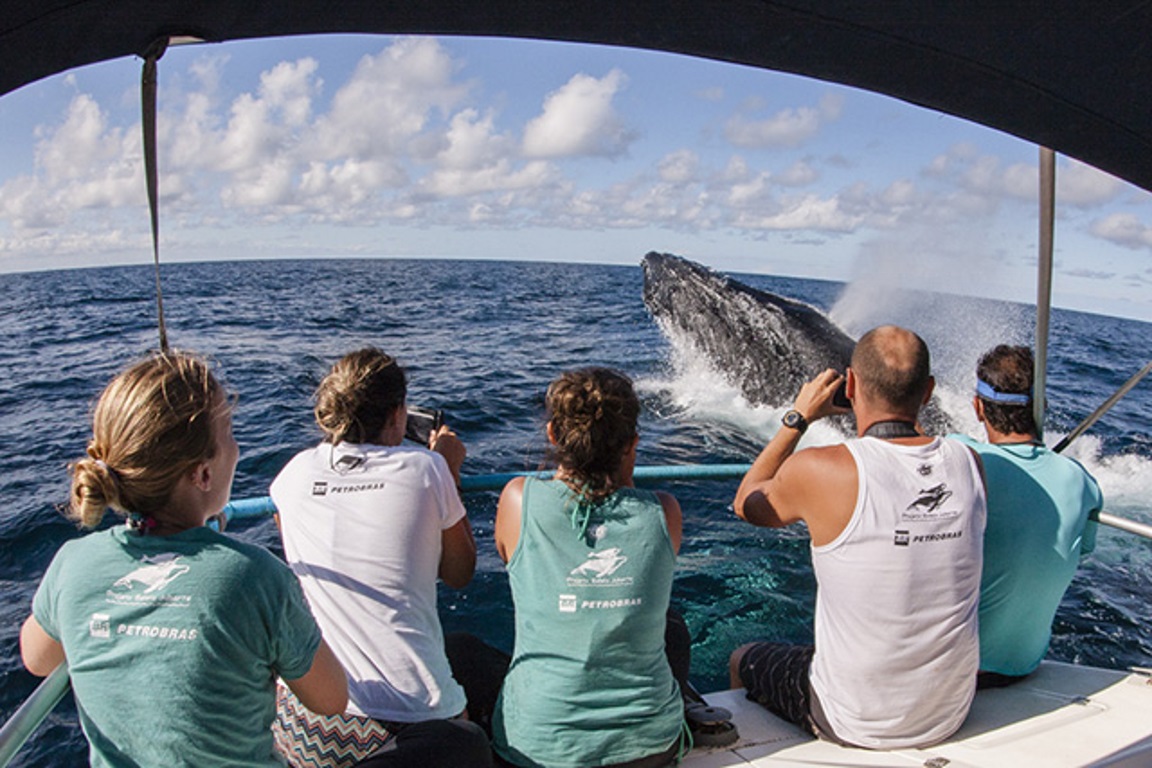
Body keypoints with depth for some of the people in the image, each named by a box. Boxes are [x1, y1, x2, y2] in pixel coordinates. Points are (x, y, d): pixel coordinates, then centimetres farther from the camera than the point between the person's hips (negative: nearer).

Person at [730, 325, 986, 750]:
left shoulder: (820, 470, -25)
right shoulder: (968, 463, -11)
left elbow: (747, 503, -2)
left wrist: (798, 417, 3)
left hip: (855, 724, -5)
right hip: (950, 715, 5)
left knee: (742, 661, 24)